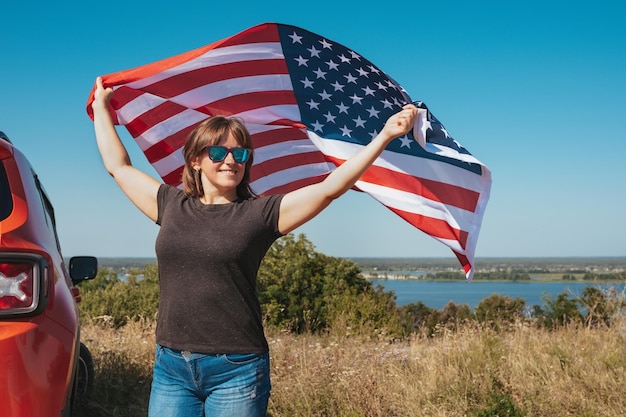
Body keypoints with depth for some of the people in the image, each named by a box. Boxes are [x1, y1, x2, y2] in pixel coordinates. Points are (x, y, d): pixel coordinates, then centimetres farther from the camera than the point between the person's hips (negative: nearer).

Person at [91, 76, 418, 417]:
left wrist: (385, 135, -13)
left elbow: (330, 187, -7)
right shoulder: (171, 206, 9)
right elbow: (118, 165, 21)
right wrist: (101, 106, 30)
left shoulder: (261, 213, -1)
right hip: (171, 367, 3)